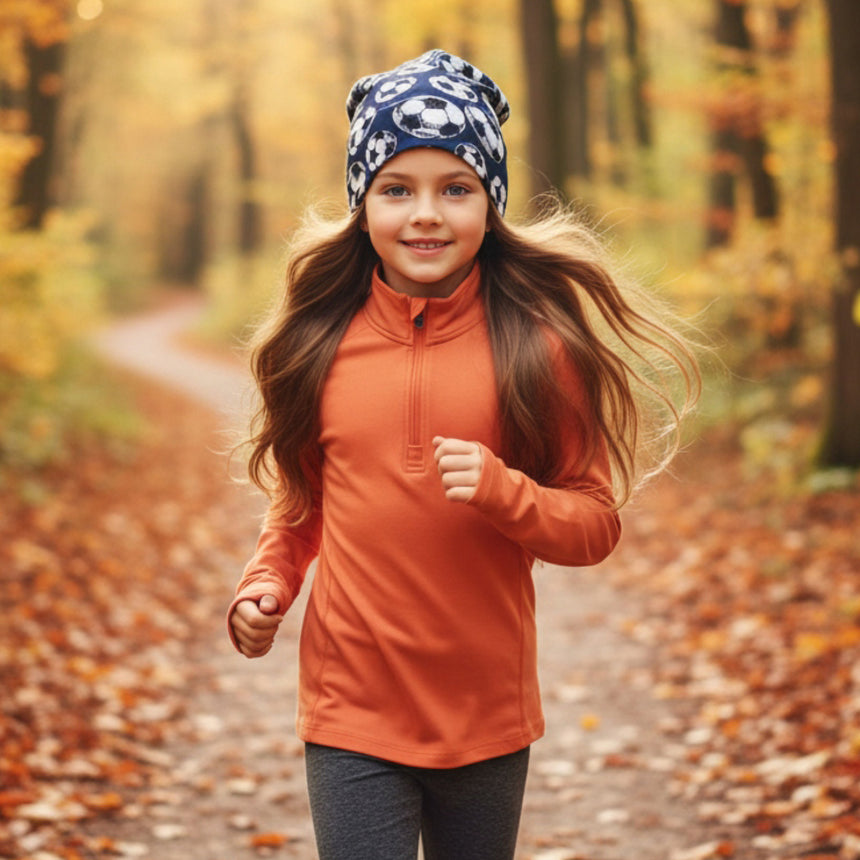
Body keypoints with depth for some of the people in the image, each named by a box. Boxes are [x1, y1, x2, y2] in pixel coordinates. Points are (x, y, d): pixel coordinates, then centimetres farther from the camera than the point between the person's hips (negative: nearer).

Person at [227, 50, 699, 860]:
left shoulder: (536, 341, -6)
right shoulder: (322, 340, -1)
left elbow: (596, 524, -4)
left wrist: (501, 490, -21)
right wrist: (266, 584, -4)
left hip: (488, 714, 0)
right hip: (350, 708, 0)